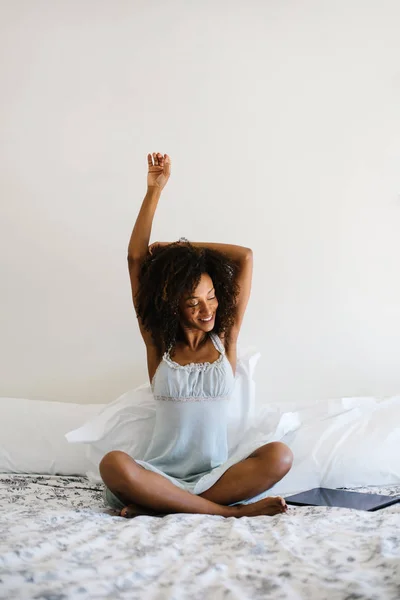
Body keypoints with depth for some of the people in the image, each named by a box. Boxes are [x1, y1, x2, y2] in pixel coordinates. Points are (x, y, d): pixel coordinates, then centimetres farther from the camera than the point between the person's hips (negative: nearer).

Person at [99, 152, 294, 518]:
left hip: (215, 474, 1)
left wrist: (176, 248, 10)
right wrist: (154, 189, 1)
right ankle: (229, 510, -29)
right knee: (113, 464, -33)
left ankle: (159, 505, -27)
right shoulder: (159, 343, 7)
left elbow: (245, 256, 5)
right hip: (160, 472, -1)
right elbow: (136, 258, 3)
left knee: (279, 456, -28)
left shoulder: (224, 339, 9)